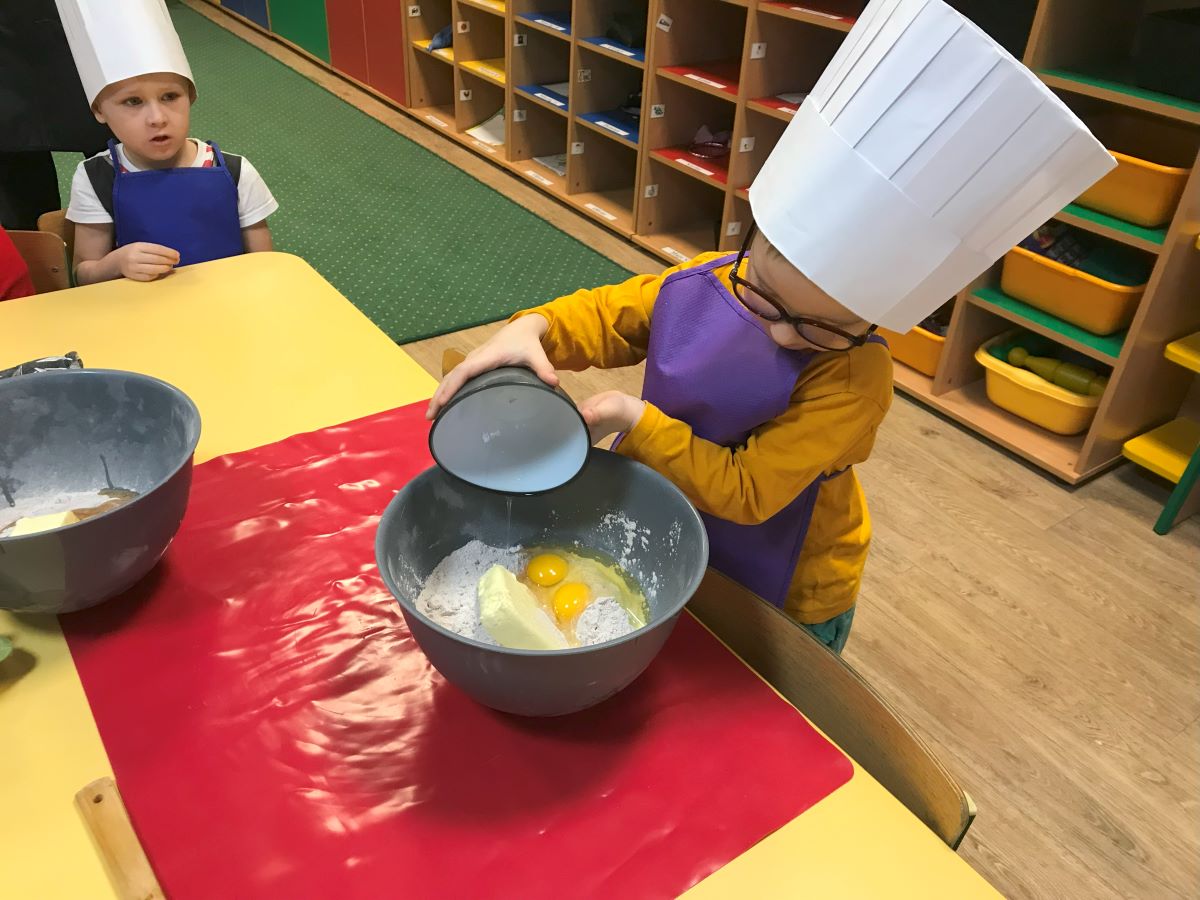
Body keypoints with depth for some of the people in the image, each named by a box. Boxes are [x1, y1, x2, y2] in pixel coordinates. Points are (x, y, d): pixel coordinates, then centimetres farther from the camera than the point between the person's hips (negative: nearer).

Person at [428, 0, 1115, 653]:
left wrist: (635, 421, -35)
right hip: (677, 549, 5)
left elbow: (748, 490, -32)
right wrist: (530, 332, -28)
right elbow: (602, 317, -7)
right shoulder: (702, 282, -18)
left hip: (787, 597, -5)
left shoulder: (853, 378, -32)